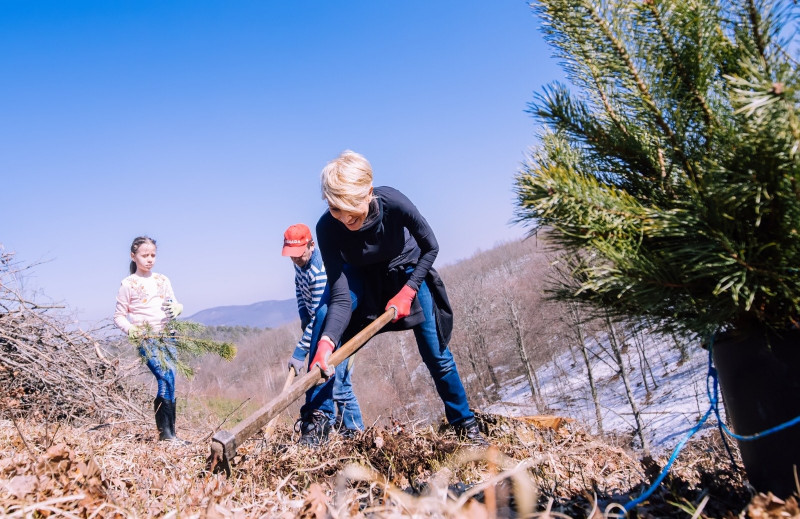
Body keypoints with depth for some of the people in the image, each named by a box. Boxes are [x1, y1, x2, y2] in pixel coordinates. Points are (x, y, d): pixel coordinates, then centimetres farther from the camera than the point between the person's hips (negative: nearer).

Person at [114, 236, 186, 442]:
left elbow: (174, 304, 18)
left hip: (167, 336, 4)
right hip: (146, 338, -4)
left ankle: (169, 431, 9)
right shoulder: (128, 284, 2)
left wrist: (177, 308, -6)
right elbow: (119, 316, 4)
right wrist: (129, 328, -16)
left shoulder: (163, 280, 15)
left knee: (168, 382, 1)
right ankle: (166, 432, -11)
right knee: (166, 379, -18)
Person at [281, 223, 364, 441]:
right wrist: (303, 315, 4)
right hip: (321, 327, 9)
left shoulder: (321, 273, -32)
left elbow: (319, 319, -33)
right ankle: (329, 421, 26)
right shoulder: (300, 262, -4)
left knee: (336, 378, -12)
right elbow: (299, 286, 17)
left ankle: (354, 428, 0)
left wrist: (300, 352, -31)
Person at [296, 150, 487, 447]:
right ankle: (312, 421, -20)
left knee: (436, 355, -1)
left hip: (407, 270, 0)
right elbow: (341, 298, -35)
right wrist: (325, 342, -51)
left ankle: (465, 425, 22)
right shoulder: (327, 228, -33)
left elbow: (430, 248, -18)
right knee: (326, 316, -29)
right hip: (361, 277, 1)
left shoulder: (394, 203, -36)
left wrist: (408, 292, -24)